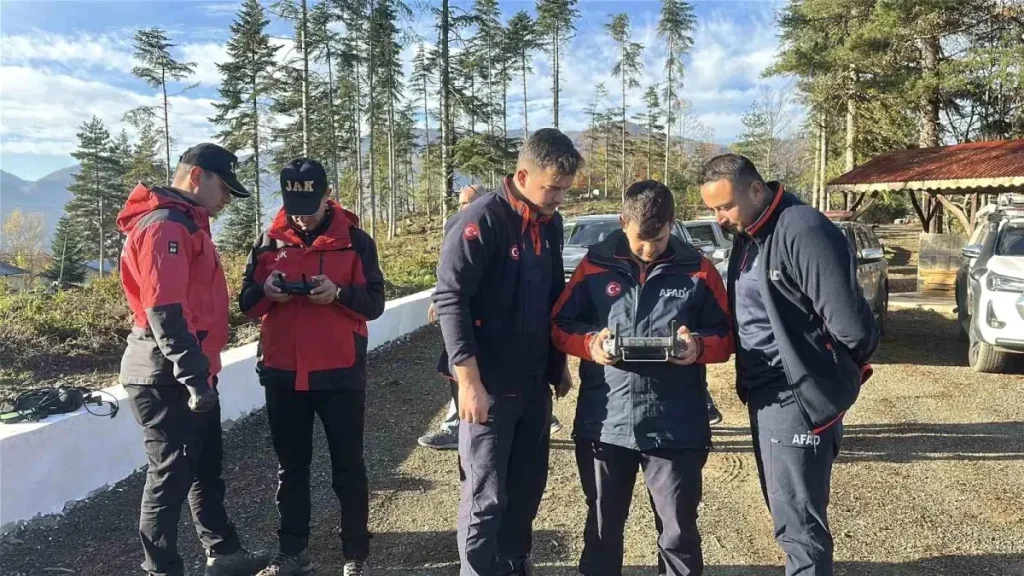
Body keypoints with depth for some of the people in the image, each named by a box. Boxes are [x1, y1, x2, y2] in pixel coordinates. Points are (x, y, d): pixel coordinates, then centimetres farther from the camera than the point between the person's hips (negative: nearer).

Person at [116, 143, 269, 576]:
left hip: (189, 373, 10)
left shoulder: (187, 224, 16)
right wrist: (194, 377, -26)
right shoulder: (164, 226, -18)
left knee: (206, 468, 19)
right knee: (171, 475, 1)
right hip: (169, 379, -10)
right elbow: (164, 313, -26)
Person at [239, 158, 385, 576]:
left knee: (347, 466, 6)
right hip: (283, 373, 3)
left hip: (340, 373, -3)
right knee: (291, 466, 13)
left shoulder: (355, 241, -2)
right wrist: (265, 291, -14)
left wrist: (339, 293, -22)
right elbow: (247, 303, 8)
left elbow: (374, 304, -4)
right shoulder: (269, 241, 7)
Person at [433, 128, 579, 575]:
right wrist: (468, 379, -21)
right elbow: (450, 298, -19)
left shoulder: (550, 223, 8)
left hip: (535, 382, 7)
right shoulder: (481, 220, -15)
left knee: (528, 486, 17)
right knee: (486, 496, 2)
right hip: (489, 384, -7)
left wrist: (559, 363, 18)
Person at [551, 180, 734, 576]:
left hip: (676, 426, 0)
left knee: (679, 531, 10)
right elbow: (559, 326, 6)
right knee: (603, 527, 17)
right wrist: (590, 343, -15)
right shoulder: (595, 265, 2)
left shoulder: (698, 270, 1)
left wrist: (699, 347, -16)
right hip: (604, 423, 1)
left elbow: (725, 336, 6)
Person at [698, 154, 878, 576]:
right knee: (785, 510, 18)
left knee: (797, 520, -1)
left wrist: (840, 373, -5)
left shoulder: (804, 232, -21)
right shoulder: (748, 233, 9)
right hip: (765, 394, 9)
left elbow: (851, 326, -22)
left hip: (798, 397, -9)